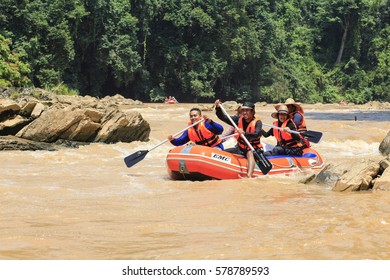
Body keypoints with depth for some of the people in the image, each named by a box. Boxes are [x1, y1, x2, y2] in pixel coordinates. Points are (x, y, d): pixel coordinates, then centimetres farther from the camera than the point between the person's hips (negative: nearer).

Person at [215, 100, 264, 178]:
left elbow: (257, 135, -30)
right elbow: (223, 117, 3)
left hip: (253, 149, -6)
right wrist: (218, 108, -14)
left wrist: (245, 133, -46)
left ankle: (249, 176, -59)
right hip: (240, 148, 6)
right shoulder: (239, 119, 3)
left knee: (250, 153, -39)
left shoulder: (257, 122, -11)